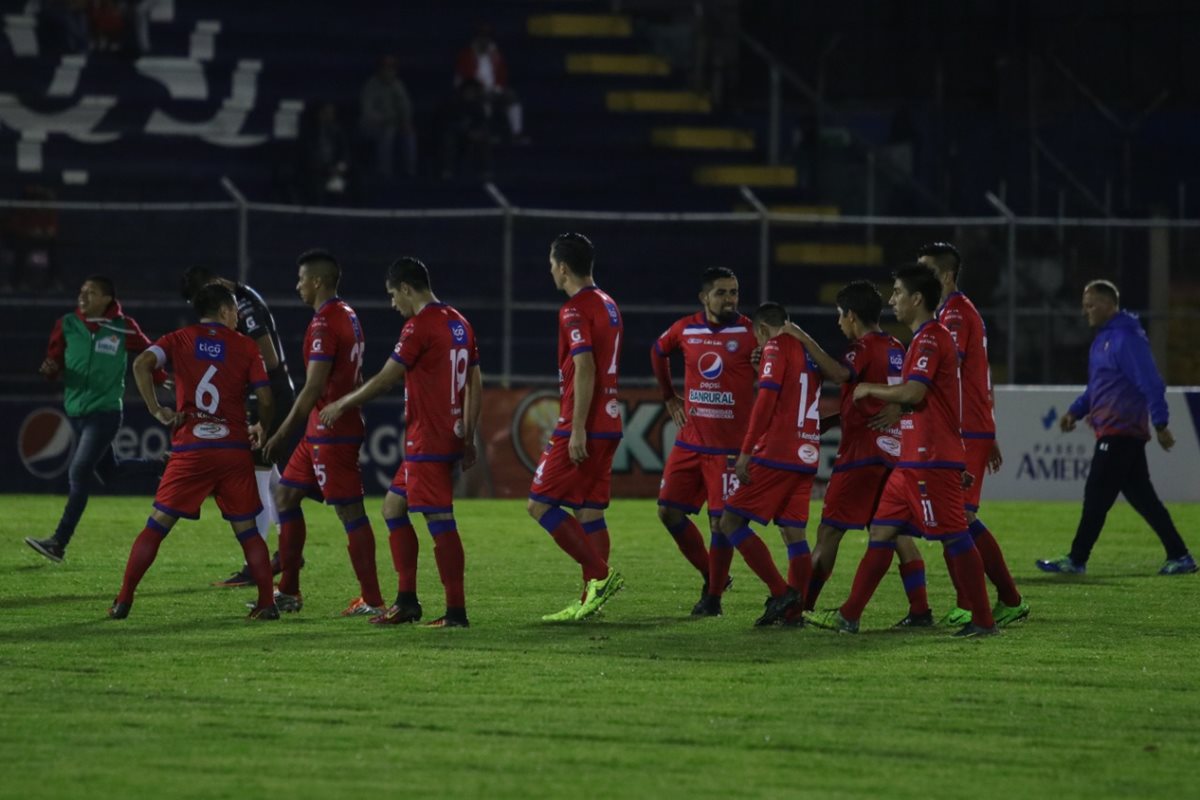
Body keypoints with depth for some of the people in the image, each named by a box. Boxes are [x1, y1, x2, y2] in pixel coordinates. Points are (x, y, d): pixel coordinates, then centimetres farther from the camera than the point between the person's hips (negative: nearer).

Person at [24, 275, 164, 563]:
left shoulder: (123, 329, -7)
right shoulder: (66, 326, 1)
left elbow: (148, 353, 9)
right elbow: (54, 363, 4)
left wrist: (160, 381, 15)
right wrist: (49, 369, -17)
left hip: (105, 412, -6)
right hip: (75, 411, 6)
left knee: (79, 473, -16)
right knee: (108, 471, 18)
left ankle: (59, 542, -18)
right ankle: (162, 466, 42)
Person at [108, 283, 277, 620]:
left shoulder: (180, 339, 7)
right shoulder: (246, 346, 6)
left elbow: (142, 364, -11)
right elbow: (265, 400, 2)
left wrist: (157, 411, -6)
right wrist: (260, 429, 22)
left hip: (190, 450, 0)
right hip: (234, 450, 0)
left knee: (157, 525, 5)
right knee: (247, 530, 10)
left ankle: (123, 601, 2)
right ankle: (267, 603, 6)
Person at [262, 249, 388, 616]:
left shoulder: (324, 325, -17)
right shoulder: (348, 316, 13)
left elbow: (313, 388, -21)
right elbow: (356, 377, 19)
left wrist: (282, 434, -17)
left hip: (330, 433, -10)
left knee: (350, 512, -7)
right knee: (285, 496, 15)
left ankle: (371, 601, -5)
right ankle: (289, 592, 18)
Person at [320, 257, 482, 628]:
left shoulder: (420, 326, -14)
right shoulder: (459, 324, 13)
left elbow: (384, 380, -10)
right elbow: (475, 384, 16)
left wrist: (342, 405, 3)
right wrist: (468, 437, 21)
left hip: (427, 441, -9)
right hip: (450, 437, 9)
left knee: (440, 521, -8)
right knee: (394, 507, 17)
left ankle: (456, 611, -9)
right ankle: (406, 601, 16)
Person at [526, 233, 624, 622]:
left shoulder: (575, 310, -13)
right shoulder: (607, 305, 15)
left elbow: (585, 370, -21)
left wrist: (577, 429, -22)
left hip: (583, 428, -9)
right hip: (609, 425, 9)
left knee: (540, 505, -5)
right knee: (590, 512, 9)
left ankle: (600, 576, -12)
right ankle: (590, 601, 7)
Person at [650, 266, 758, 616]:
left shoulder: (749, 333, -9)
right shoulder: (685, 330, 3)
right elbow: (658, 351, 25)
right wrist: (669, 397, 20)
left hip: (729, 447, -5)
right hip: (690, 440, 5)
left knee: (720, 520, -5)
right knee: (669, 511, 3)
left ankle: (714, 598, 8)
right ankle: (711, 577, 21)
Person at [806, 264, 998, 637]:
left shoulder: (931, 338, -13)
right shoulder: (926, 337, 19)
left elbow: (914, 393, -23)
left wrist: (871, 390, -9)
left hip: (931, 459, -10)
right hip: (912, 460, 10)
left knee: (955, 537, -7)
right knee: (882, 531, 9)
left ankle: (984, 621, -5)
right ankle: (849, 616, 11)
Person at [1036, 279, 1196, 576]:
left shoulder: (1127, 339, -14)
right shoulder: (1104, 338, 17)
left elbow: (1151, 384, -18)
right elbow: (1098, 386, 26)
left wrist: (1160, 425, -20)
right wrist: (1075, 411, 13)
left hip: (1119, 432, -10)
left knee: (1096, 496, -6)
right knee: (1142, 498, 9)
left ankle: (1077, 560, -1)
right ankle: (1179, 556, 10)